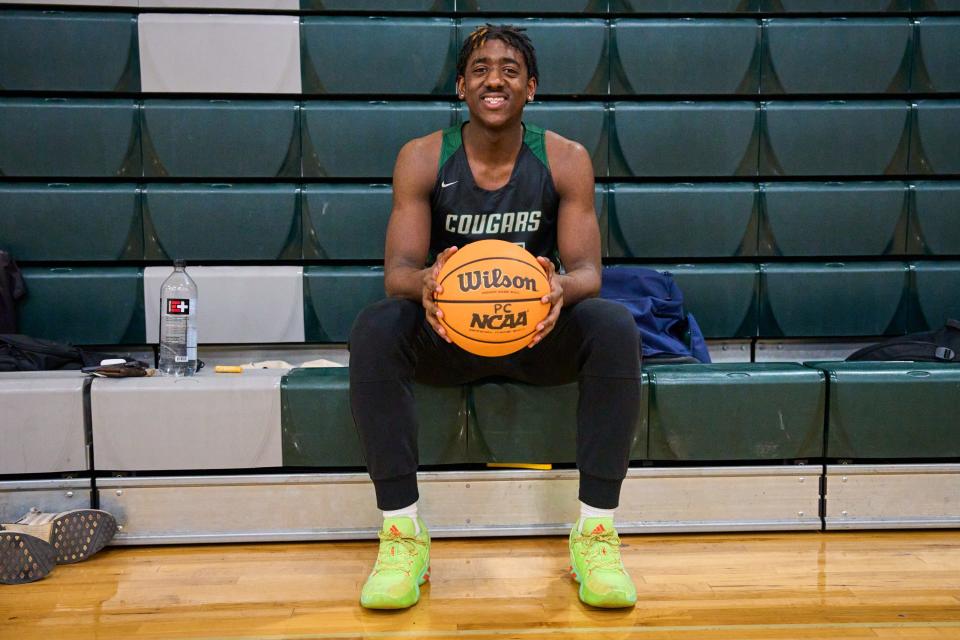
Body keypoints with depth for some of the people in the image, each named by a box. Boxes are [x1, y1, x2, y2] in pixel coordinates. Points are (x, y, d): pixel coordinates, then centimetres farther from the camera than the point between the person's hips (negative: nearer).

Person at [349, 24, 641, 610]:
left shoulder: (566, 160, -3)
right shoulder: (422, 159, -4)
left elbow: (588, 270, -9)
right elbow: (398, 268, -11)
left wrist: (563, 287, -35)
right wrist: (425, 282, -38)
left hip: (540, 333, 1)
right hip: (446, 332, 0)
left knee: (616, 328, -29)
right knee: (375, 328, -29)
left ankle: (596, 533, -20)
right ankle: (402, 534, -22)